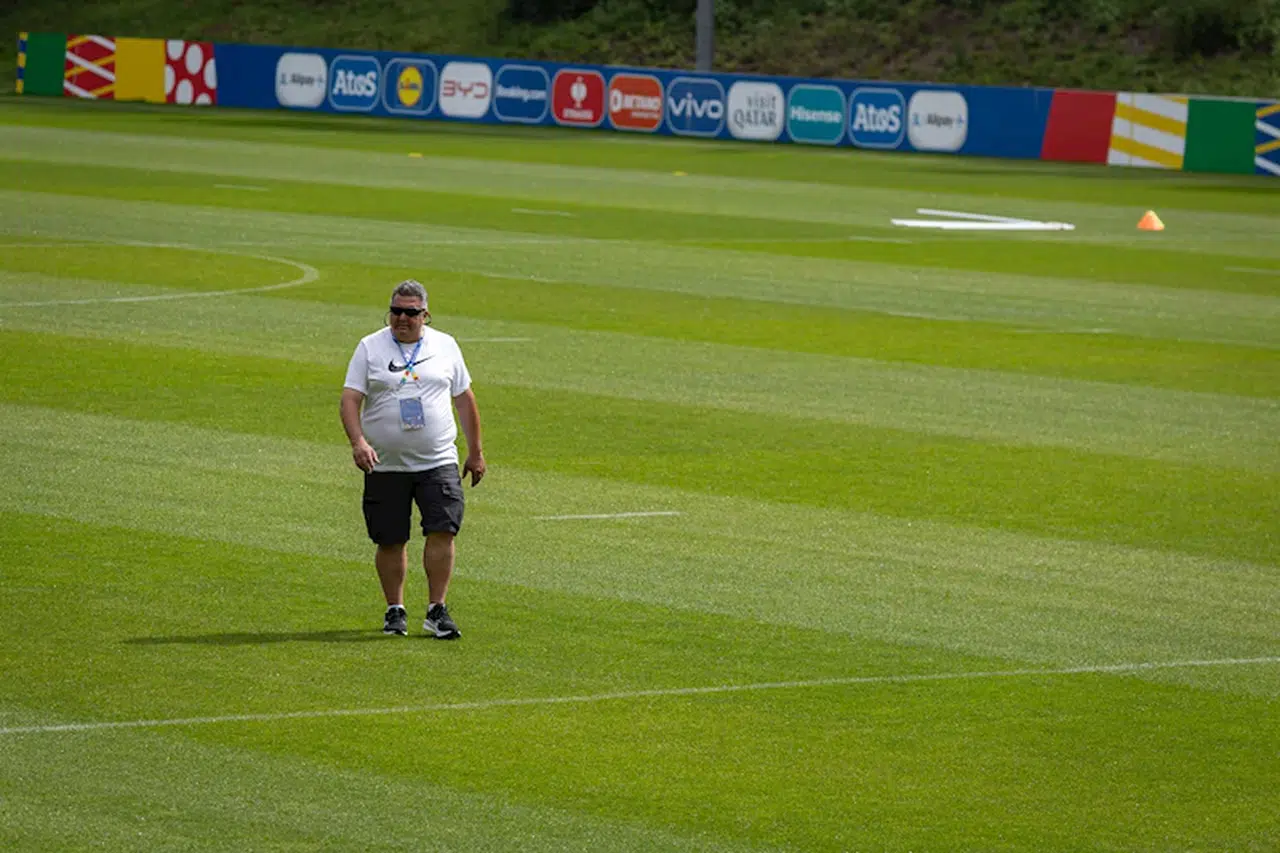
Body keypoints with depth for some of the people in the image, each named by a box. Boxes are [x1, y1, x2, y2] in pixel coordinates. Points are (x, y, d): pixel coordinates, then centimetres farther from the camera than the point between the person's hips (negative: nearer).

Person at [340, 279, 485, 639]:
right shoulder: (370, 347, 3)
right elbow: (350, 399, -3)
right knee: (390, 541, 3)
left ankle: (436, 610, -3)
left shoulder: (445, 346, 9)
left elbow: (464, 399, 16)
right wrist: (358, 442, -20)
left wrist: (476, 452, 16)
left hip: (438, 461, 1)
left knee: (442, 531, -11)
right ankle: (395, 610, 17)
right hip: (385, 465, -1)